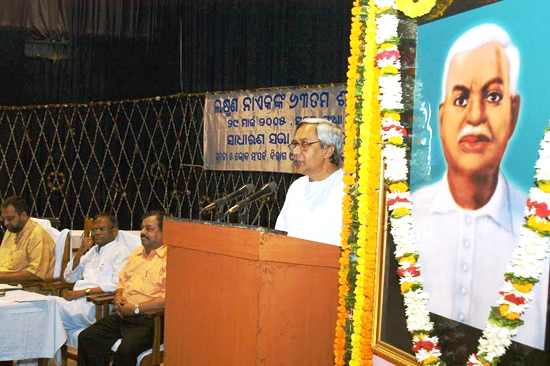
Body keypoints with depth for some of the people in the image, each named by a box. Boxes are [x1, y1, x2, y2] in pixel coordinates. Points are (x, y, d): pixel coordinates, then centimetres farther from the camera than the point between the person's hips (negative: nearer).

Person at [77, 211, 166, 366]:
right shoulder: (137, 253, 21)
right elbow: (122, 280, 32)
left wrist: (136, 308, -15)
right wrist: (118, 297, 9)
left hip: (149, 319, -8)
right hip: (123, 315, 8)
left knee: (126, 350, -31)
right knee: (86, 337, -9)